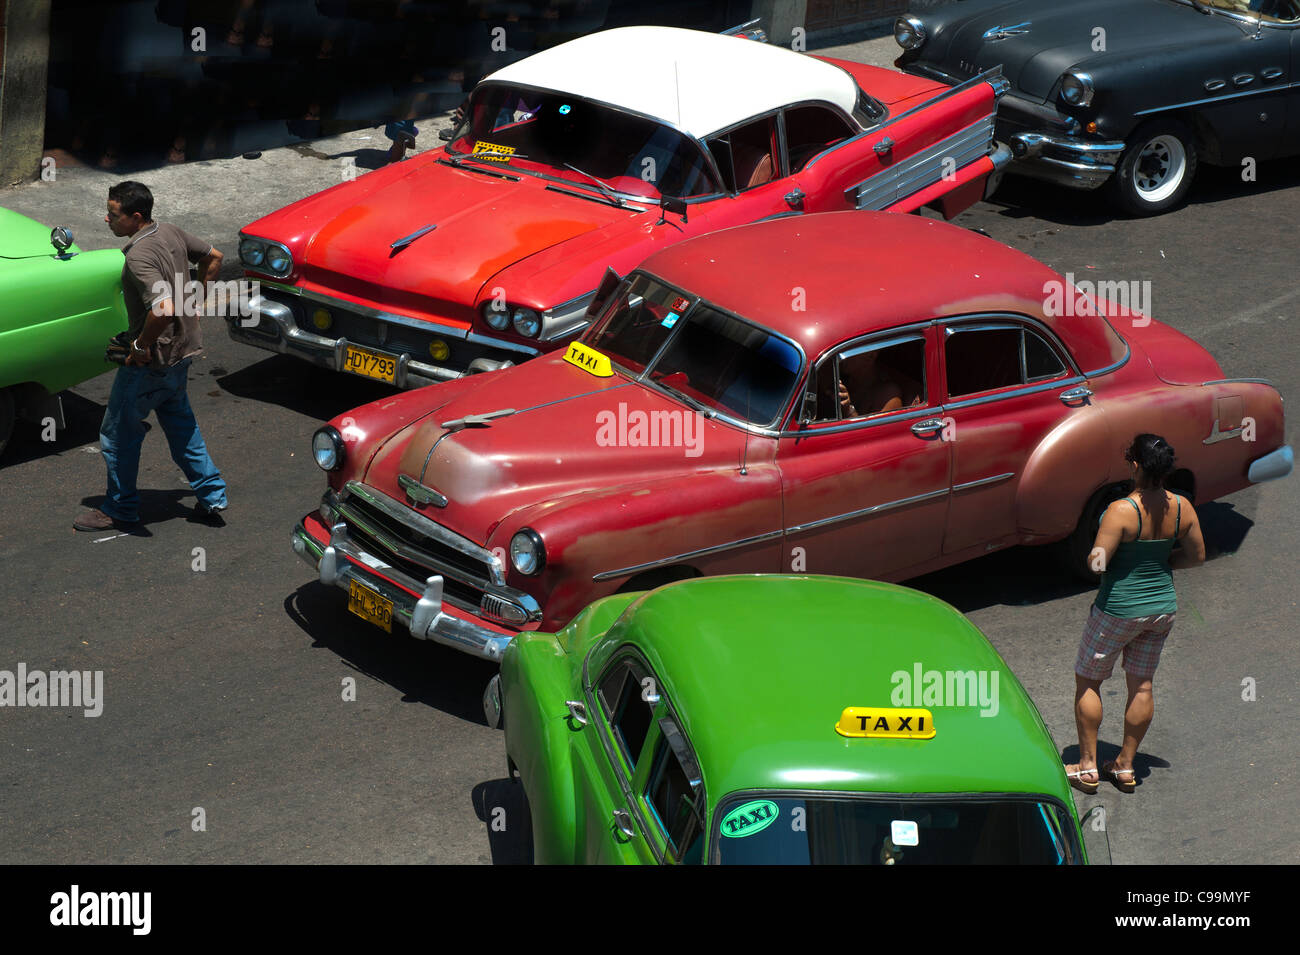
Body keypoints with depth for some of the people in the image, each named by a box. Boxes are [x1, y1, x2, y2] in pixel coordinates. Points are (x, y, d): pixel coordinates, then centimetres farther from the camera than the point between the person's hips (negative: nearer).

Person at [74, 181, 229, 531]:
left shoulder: (139, 257, -28)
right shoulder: (170, 233, 0)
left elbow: (163, 310, -39)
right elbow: (213, 256, 16)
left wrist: (141, 345, -24)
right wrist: (196, 302, 20)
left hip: (151, 360, -9)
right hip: (183, 350, 9)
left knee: (118, 433, 8)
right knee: (180, 423, 25)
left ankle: (120, 509, 22)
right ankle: (212, 496, 28)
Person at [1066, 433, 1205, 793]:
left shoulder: (1121, 511, -26)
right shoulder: (1182, 507, -8)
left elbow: (1096, 563, -24)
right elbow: (1196, 555, 4)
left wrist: (1096, 555, -2)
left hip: (1119, 609, -5)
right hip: (1163, 605, 5)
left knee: (1087, 681, 13)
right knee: (1142, 685, 18)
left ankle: (1087, 767, 16)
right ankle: (1125, 766, 26)